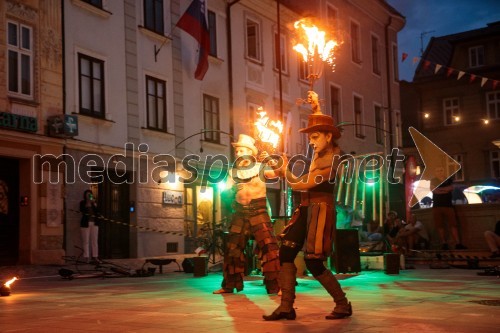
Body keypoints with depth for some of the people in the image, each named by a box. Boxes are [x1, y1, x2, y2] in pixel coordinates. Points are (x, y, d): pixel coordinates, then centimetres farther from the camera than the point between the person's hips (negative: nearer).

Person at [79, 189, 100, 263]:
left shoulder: (94, 203, 14)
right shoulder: (82, 203, 6)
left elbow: (98, 212, 3)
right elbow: (82, 211, -11)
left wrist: (94, 204, -7)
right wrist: (87, 204, -14)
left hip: (94, 223, 3)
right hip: (86, 223, -3)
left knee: (94, 240, 2)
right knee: (86, 241, -5)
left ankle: (95, 257, 4)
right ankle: (86, 257, -1)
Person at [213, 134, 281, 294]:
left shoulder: (260, 167, -3)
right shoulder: (234, 171, 9)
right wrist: (232, 188, -14)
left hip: (258, 211, -4)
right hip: (240, 212, 4)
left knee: (269, 246, -15)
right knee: (232, 248, 7)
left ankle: (274, 285, -9)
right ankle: (229, 285, 21)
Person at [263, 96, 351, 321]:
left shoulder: (330, 161, -16)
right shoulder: (323, 152, 10)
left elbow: (299, 185, -17)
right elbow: (320, 125, 33)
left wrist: (285, 170, -4)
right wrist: (316, 107, 30)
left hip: (319, 211, -9)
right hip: (306, 210, 9)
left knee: (313, 263, -8)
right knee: (286, 253, -1)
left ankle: (343, 305, 8)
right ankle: (286, 307, -1)